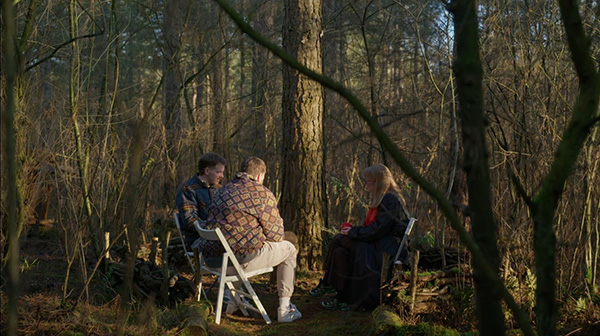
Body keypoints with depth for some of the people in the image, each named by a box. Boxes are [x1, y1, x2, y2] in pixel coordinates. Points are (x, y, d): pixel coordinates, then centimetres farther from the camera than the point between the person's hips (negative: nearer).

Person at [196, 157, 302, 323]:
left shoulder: (223, 191, 18)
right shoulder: (263, 194, -4)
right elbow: (275, 234, 0)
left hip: (211, 257, 7)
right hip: (243, 257, -7)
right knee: (288, 248, 17)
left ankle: (232, 301, 45)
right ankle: (284, 309, 16)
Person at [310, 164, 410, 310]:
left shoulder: (390, 201, -15)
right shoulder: (382, 200, 16)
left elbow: (377, 230, -20)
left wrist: (353, 232, -9)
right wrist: (353, 230, 3)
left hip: (386, 251, -9)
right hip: (378, 244, 9)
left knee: (339, 239, -16)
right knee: (340, 252, -11)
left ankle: (327, 284, -5)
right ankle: (342, 299, -9)